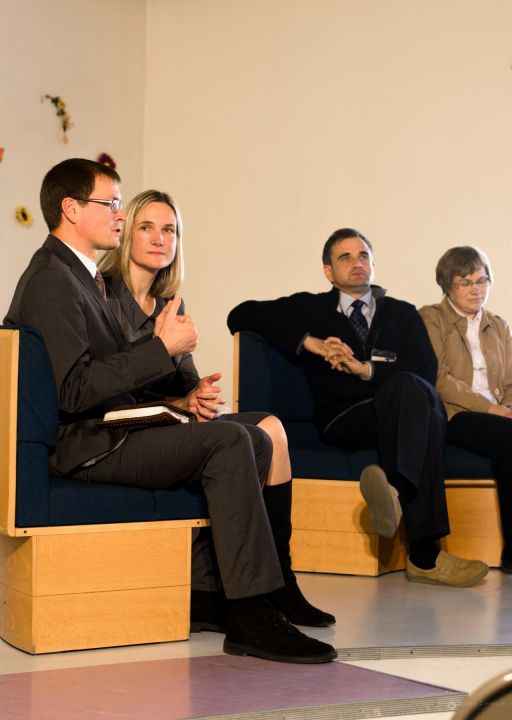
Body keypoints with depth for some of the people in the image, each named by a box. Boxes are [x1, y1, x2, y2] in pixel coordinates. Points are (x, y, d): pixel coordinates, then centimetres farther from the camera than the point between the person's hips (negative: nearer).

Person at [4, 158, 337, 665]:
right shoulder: (51, 279, -13)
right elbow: (75, 391, -24)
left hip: (111, 430, 10)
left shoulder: (79, 275, 20)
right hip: (83, 446, -10)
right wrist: (161, 349, -19)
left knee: (255, 441, 2)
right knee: (228, 441, -22)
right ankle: (250, 617, -22)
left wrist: (159, 347, 4)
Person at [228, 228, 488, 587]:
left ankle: (396, 489, -58)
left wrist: (367, 368, -8)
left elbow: (427, 369, 8)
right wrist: (310, 342, -3)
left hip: (395, 409, 3)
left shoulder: (403, 313, 26)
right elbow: (241, 315, 7)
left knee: (409, 385, -36)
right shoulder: (310, 308, 22)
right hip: (343, 418, -3)